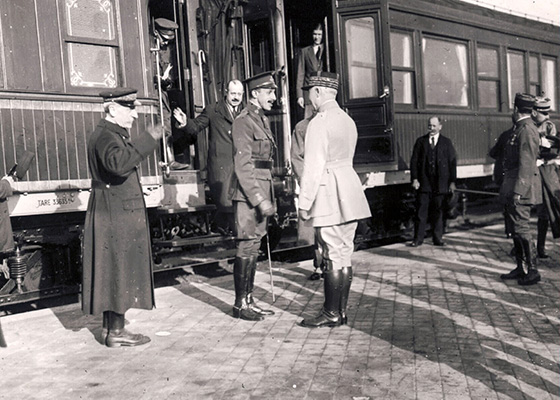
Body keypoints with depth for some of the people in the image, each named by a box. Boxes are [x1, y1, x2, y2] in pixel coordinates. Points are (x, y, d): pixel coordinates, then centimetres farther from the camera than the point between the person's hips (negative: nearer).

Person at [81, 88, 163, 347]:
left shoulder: (114, 134, 18)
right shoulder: (104, 136, -16)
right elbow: (119, 163, -37)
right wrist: (147, 139, -33)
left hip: (118, 214, 11)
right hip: (115, 215, -11)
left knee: (115, 271, 14)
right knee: (119, 270, -5)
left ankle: (111, 325, 24)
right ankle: (116, 332, 4)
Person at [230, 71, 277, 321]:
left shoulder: (262, 120, 17)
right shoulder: (243, 122, -11)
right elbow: (243, 166, -17)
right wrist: (259, 199, -20)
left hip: (262, 193, 9)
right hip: (248, 195, -9)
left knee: (253, 248, 12)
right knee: (247, 247, -3)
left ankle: (249, 300, 21)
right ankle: (240, 304, 7)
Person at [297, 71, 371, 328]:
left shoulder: (320, 122, -12)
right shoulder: (347, 120, 14)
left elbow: (314, 166, -15)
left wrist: (304, 202, -10)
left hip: (328, 191, -8)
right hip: (350, 191, 8)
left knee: (333, 256, -2)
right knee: (345, 253, 11)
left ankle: (331, 314, 7)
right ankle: (341, 311, 20)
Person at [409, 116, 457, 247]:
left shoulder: (446, 142, 8)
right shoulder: (420, 141, 9)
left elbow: (452, 162, 6)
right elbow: (414, 161, 5)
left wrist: (452, 181, -1)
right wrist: (414, 179, -5)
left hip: (440, 183, 0)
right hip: (423, 182, 0)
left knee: (438, 212, 5)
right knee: (421, 211, 0)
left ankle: (437, 239, 14)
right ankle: (418, 239, 6)